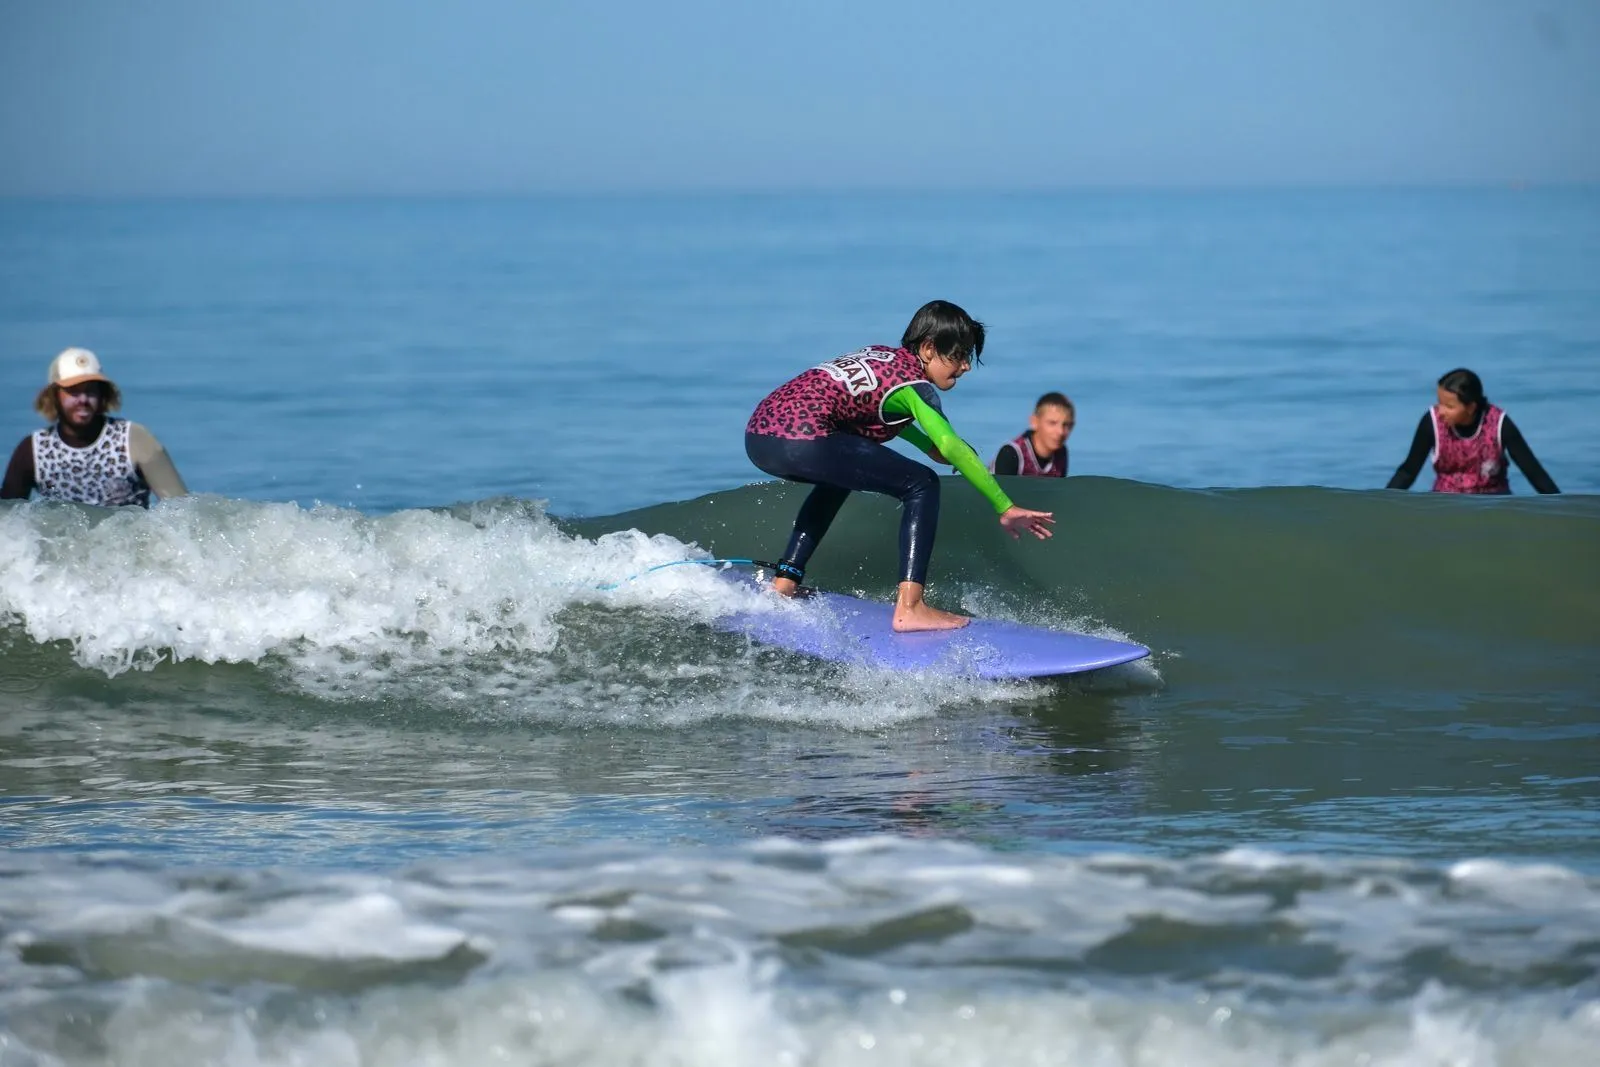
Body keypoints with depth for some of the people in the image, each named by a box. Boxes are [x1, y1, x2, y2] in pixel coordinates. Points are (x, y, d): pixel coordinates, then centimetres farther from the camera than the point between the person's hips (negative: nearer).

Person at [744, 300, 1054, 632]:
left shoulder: (880, 355, 24)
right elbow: (953, 448, -13)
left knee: (839, 477, 39)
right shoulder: (912, 385, 0)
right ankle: (909, 608, -12)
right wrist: (1004, 508, -16)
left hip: (757, 435, 9)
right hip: (800, 440, -9)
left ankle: (784, 582, 33)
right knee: (921, 486, -2)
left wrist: (928, 445, 37)